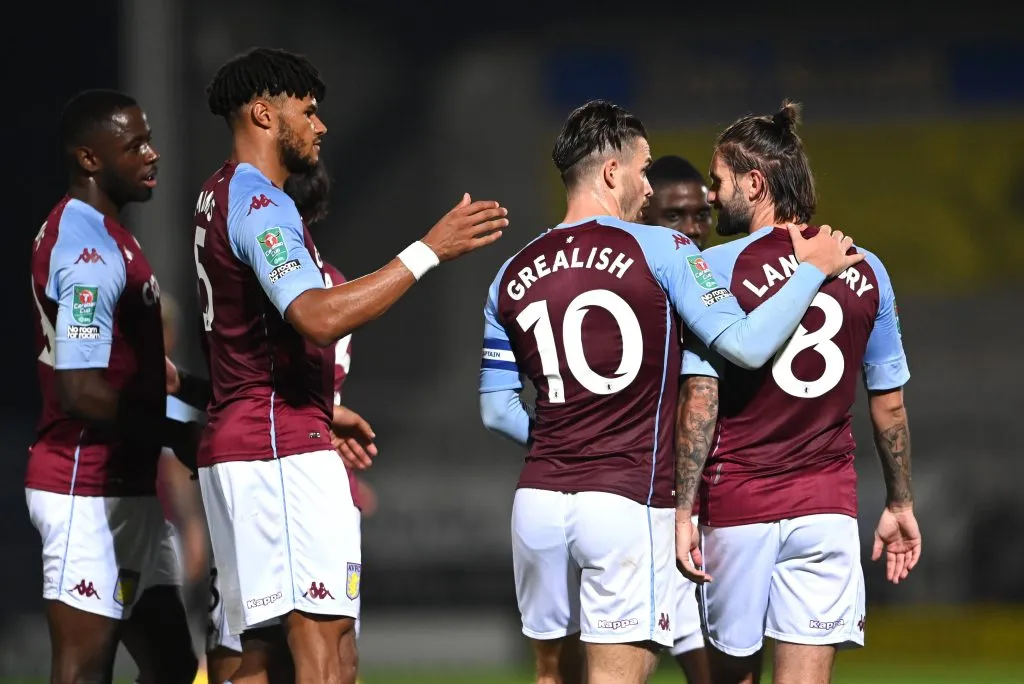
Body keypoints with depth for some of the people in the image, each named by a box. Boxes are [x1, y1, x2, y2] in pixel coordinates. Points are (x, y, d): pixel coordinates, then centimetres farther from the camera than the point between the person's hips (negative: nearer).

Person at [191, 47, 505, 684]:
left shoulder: (219, 197, 19)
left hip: (237, 443, 10)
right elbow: (317, 317, -28)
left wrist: (324, 411, 35)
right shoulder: (260, 203, -13)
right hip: (284, 447, -10)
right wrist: (429, 251, -27)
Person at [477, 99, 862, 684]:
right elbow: (746, 346, -12)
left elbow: (497, 410, 13)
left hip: (539, 499, 5)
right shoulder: (660, 251, -5)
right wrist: (813, 269, 0)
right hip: (628, 502, -5)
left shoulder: (513, 277, 9)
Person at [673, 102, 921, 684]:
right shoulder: (866, 271, 4)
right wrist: (901, 504, 20)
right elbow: (889, 403, 10)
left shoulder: (715, 269, -7)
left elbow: (701, 399, -11)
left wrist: (684, 509, -9)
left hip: (738, 502, -2)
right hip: (828, 503, 2)